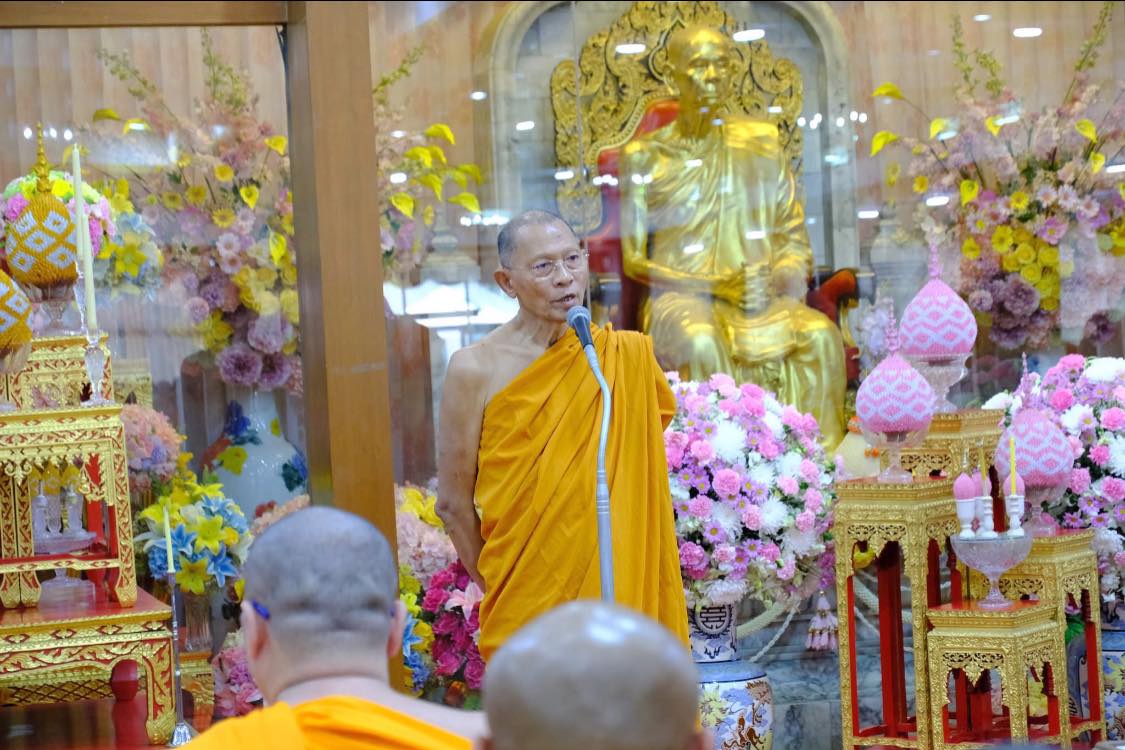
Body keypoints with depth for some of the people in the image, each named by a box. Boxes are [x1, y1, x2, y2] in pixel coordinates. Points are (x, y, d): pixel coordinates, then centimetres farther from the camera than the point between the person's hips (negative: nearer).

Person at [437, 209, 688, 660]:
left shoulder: (625, 357, 2)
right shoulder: (477, 369, -7)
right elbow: (454, 504, -3)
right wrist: (497, 586, 1)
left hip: (617, 587, 3)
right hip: (527, 603, -3)